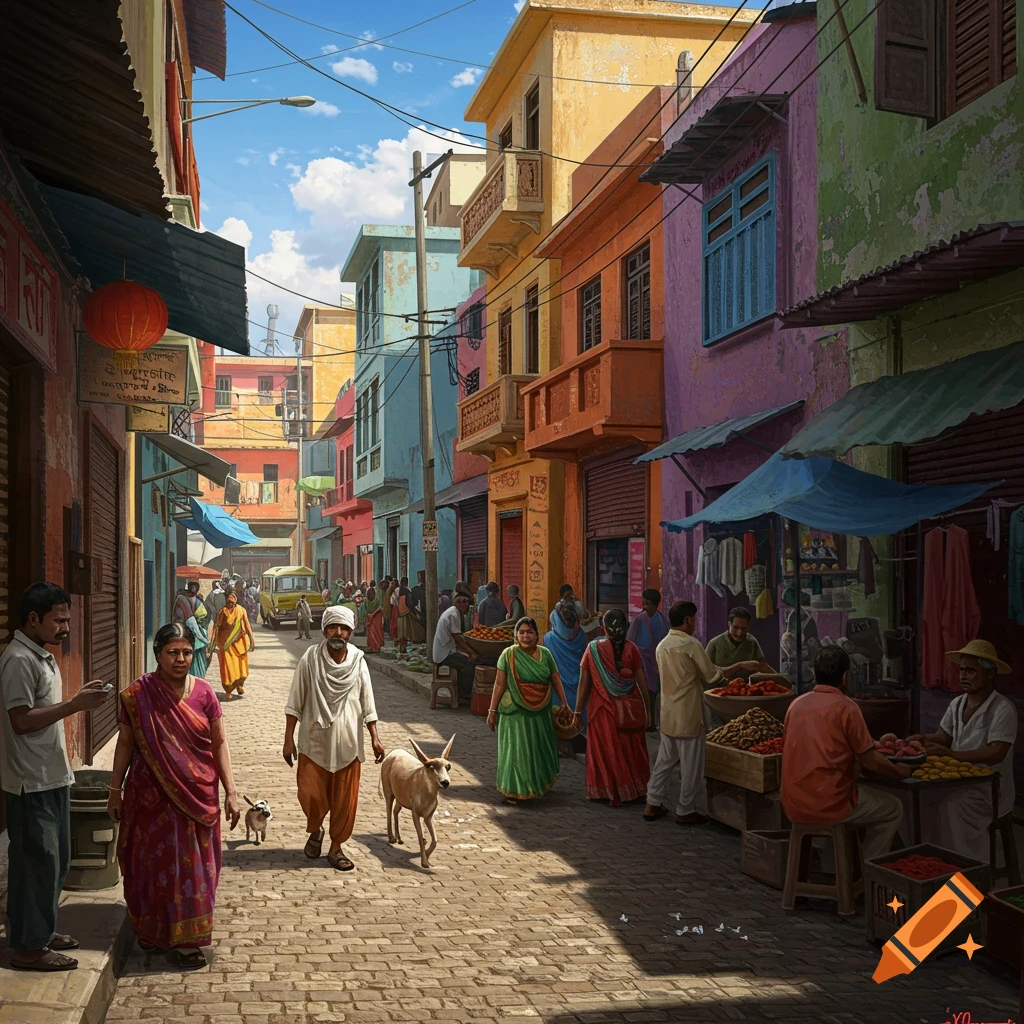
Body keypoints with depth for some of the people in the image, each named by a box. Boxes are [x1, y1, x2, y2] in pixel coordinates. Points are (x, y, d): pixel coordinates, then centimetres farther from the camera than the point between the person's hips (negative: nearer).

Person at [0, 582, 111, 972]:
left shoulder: (41, 656, 13)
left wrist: (80, 697, 9)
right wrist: (76, 705, -23)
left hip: (52, 776, 10)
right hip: (31, 782, -10)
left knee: (55, 859, 17)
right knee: (37, 862, -2)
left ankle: (42, 932, 29)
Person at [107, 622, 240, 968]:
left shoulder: (203, 692, -4)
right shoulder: (138, 694, -7)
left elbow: (219, 744, -1)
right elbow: (125, 743, 1)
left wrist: (230, 791, -5)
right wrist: (115, 790, 2)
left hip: (197, 794, 1)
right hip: (151, 796, -1)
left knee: (191, 864, 5)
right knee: (153, 862, 11)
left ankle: (186, 940, 15)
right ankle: (152, 928, 29)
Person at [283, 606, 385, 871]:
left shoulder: (358, 661, 0)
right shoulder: (310, 659, -7)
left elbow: (367, 702, 5)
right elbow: (295, 703, -3)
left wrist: (375, 738, 1)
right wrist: (288, 739, -5)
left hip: (348, 743, 2)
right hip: (314, 741, -2)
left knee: (345, 800, 5)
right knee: (310, 795, -1)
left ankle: (336, 848, 22)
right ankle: (314, 831, 30)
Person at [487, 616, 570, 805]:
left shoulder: (545, 654, 2)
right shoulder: (509, 655, -9)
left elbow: (556, 680, 7)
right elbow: (499, 684, -7)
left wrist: (564, 704, 4)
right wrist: (492, 710, -8)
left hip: (541, 712, 4)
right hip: (516, 711, -4)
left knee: (540, 748, 15)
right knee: (516, 749, -1)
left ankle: (537, 785, 33)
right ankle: (513, 791, 8)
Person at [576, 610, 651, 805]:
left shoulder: (593, 649, -9)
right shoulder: (631, 649, -8)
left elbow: (584, 683, -7)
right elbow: (642, 682, -6)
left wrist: (578, 711, 1)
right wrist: (648, 709, 3)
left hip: (603, 708, -1)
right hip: (630, 708, 1)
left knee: (606, 749, 12)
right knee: (631, 749, 16)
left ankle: (610, 792, 19)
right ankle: (634, 789, 26)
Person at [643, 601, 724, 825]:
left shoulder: (662, 646, 8)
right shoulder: (691, 644, -15)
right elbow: (711, 677, -10)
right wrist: (722, 672, 10)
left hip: (667, 713, 8)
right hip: (688, 714, -7)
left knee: (665, 759, 15)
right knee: (691, 763, 3)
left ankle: (653, 804, 19)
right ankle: (686, 811, 10)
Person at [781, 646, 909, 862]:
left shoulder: (796, 704, 5)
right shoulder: (846, 707, -12)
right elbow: (872, 763, -9)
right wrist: (900, 772, 11)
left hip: (793, 806, 6)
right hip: (828, 806, -6)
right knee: (893, 809, 18)